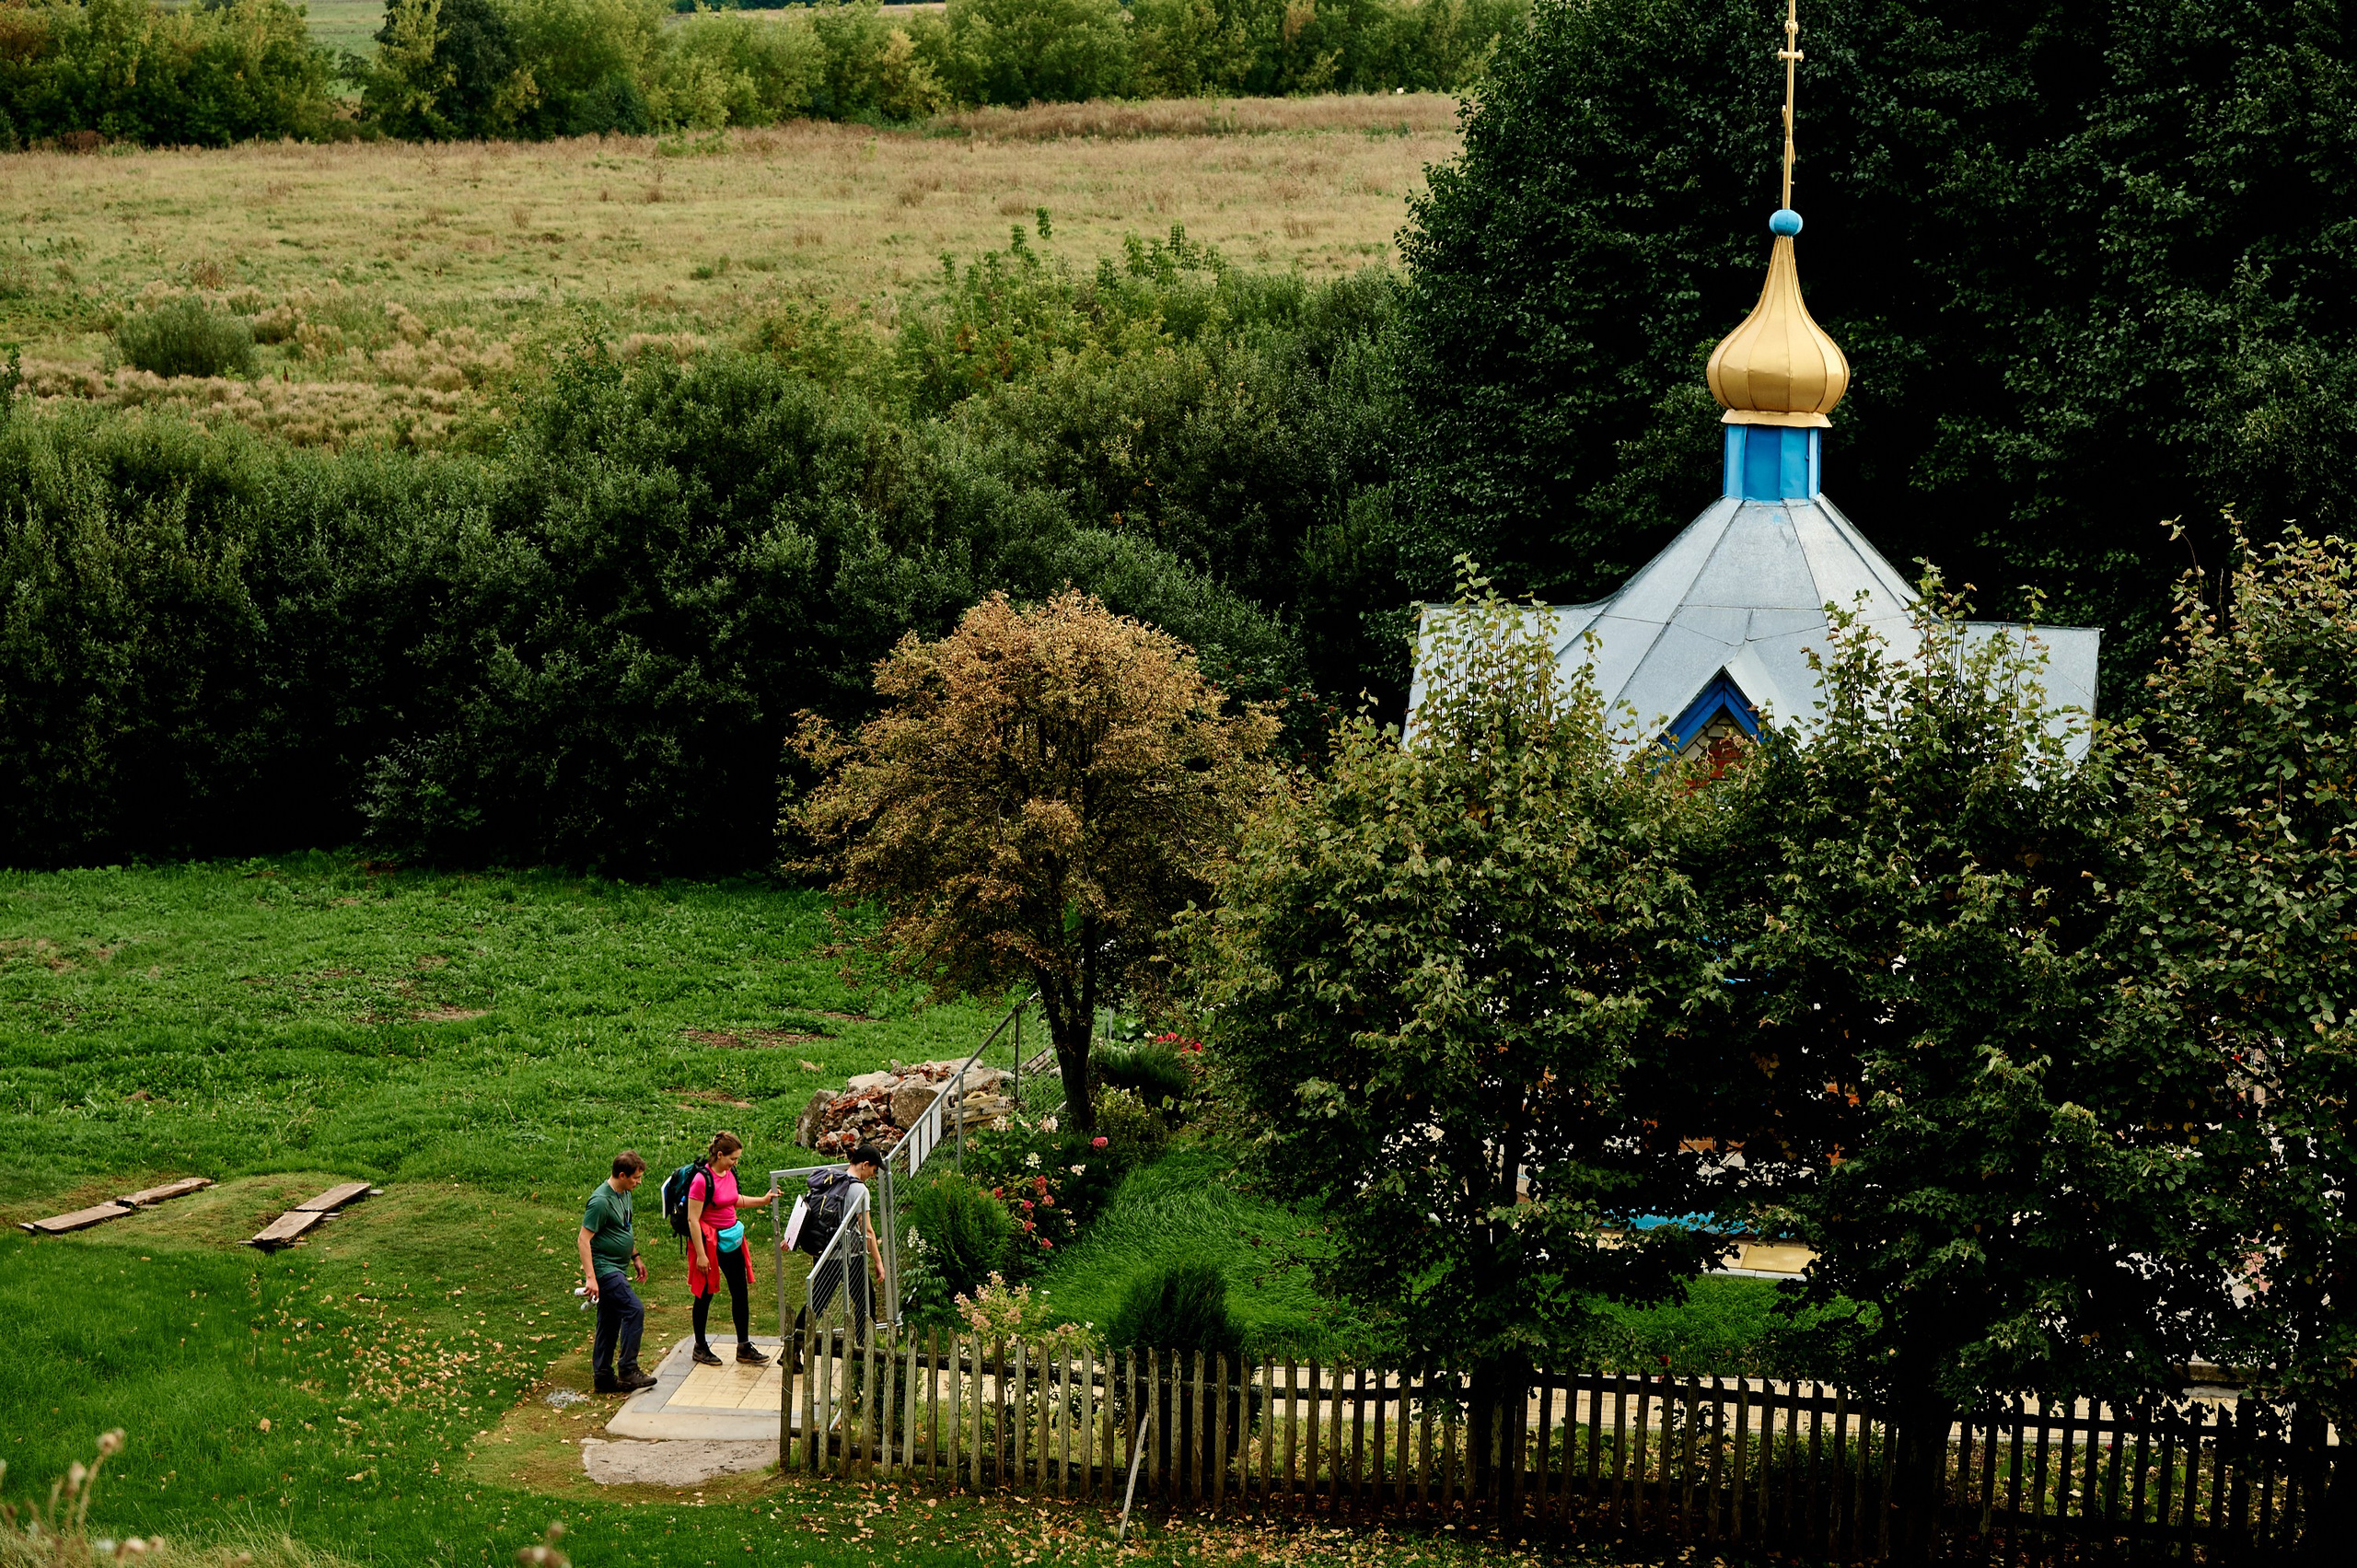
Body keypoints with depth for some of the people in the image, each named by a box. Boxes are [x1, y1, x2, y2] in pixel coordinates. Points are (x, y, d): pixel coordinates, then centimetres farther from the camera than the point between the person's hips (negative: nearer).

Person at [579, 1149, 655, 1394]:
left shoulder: (624, 1195, 10)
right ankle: (628, 1371, -14)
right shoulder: (601, 1201, -19)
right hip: (604, 1268, -10)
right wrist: (590, 1277, -24)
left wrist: (636, 1257, 28)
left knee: (610, 1323, 12)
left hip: (618, 1268, 10)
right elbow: (584, 1239, -20)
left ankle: (603, 1377, 18)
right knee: (634, 1310, -19)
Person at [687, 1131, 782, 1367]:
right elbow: (693, 1219, -19)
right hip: (709, 1240, -8)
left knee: (740, 1292, 8)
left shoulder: (730, 1174, 4)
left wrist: (763, 1200, 15)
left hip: (732, 1239, 8)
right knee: (705, 1294, 6)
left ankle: (744, 1347, 16)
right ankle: (700, 1347, 21)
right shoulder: (702, 1179, -20)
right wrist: (700, 1254, -20)